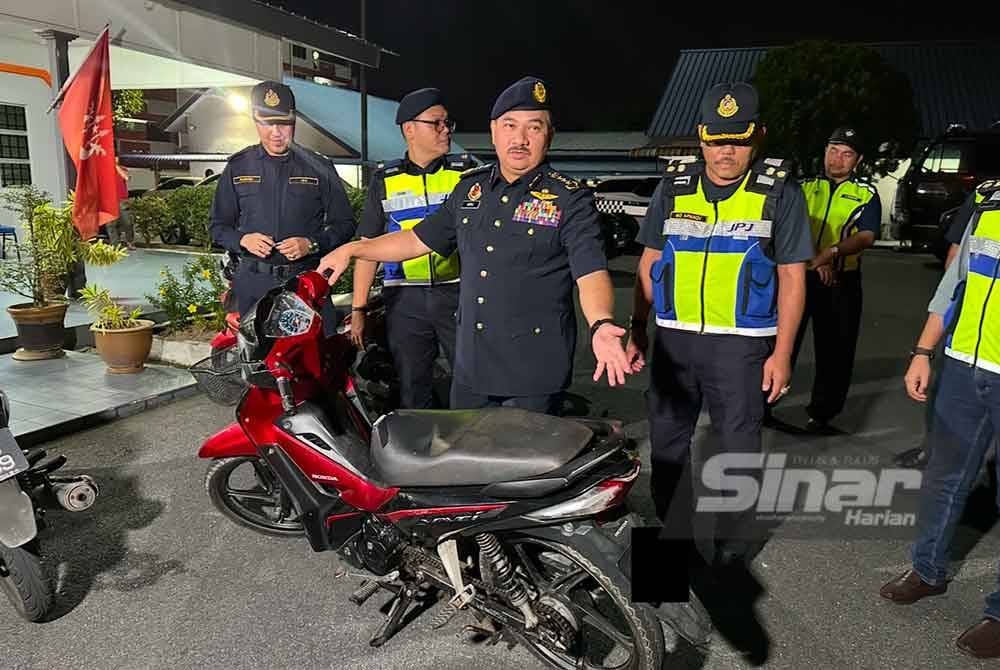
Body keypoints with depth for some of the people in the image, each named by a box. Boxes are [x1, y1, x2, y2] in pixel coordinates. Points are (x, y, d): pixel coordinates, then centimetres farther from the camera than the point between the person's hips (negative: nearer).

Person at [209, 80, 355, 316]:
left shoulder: (318, 167, 6)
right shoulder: (238, 167, 11)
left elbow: (345, 224, 7)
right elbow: (218, 225, 17)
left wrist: (312, 244, -11)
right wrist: (243, 240, -5)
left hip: (308, 280, -1)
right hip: (253, 282, 2)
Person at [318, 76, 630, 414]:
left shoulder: (570, 199, -9)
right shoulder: (470, 187, 8)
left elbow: (592, 273, -18)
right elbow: (420, 239, 18)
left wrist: (601, 325, -38)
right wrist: (351, 249, 16)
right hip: (470, 367, 6)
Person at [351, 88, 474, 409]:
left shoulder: (466, 171, 5)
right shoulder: (385, 179, 8)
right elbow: (368, 245, 9)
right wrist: (358, 308, 5)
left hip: (458, 295, -1)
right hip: (405, 299, 1)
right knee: (412, 389, 9)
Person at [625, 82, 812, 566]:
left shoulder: (780, 192, -1)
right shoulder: (673, 187, 7)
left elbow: (792, 277, -1)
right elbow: (649, 263, 11)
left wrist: (782, 353, -6)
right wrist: (637, 332, 7)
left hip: (741, 344, -3)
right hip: (673, 339, 3)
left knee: (739, 445, 7)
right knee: (666, 440, 10)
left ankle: (731, 538, 26)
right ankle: (674, 535, 27)